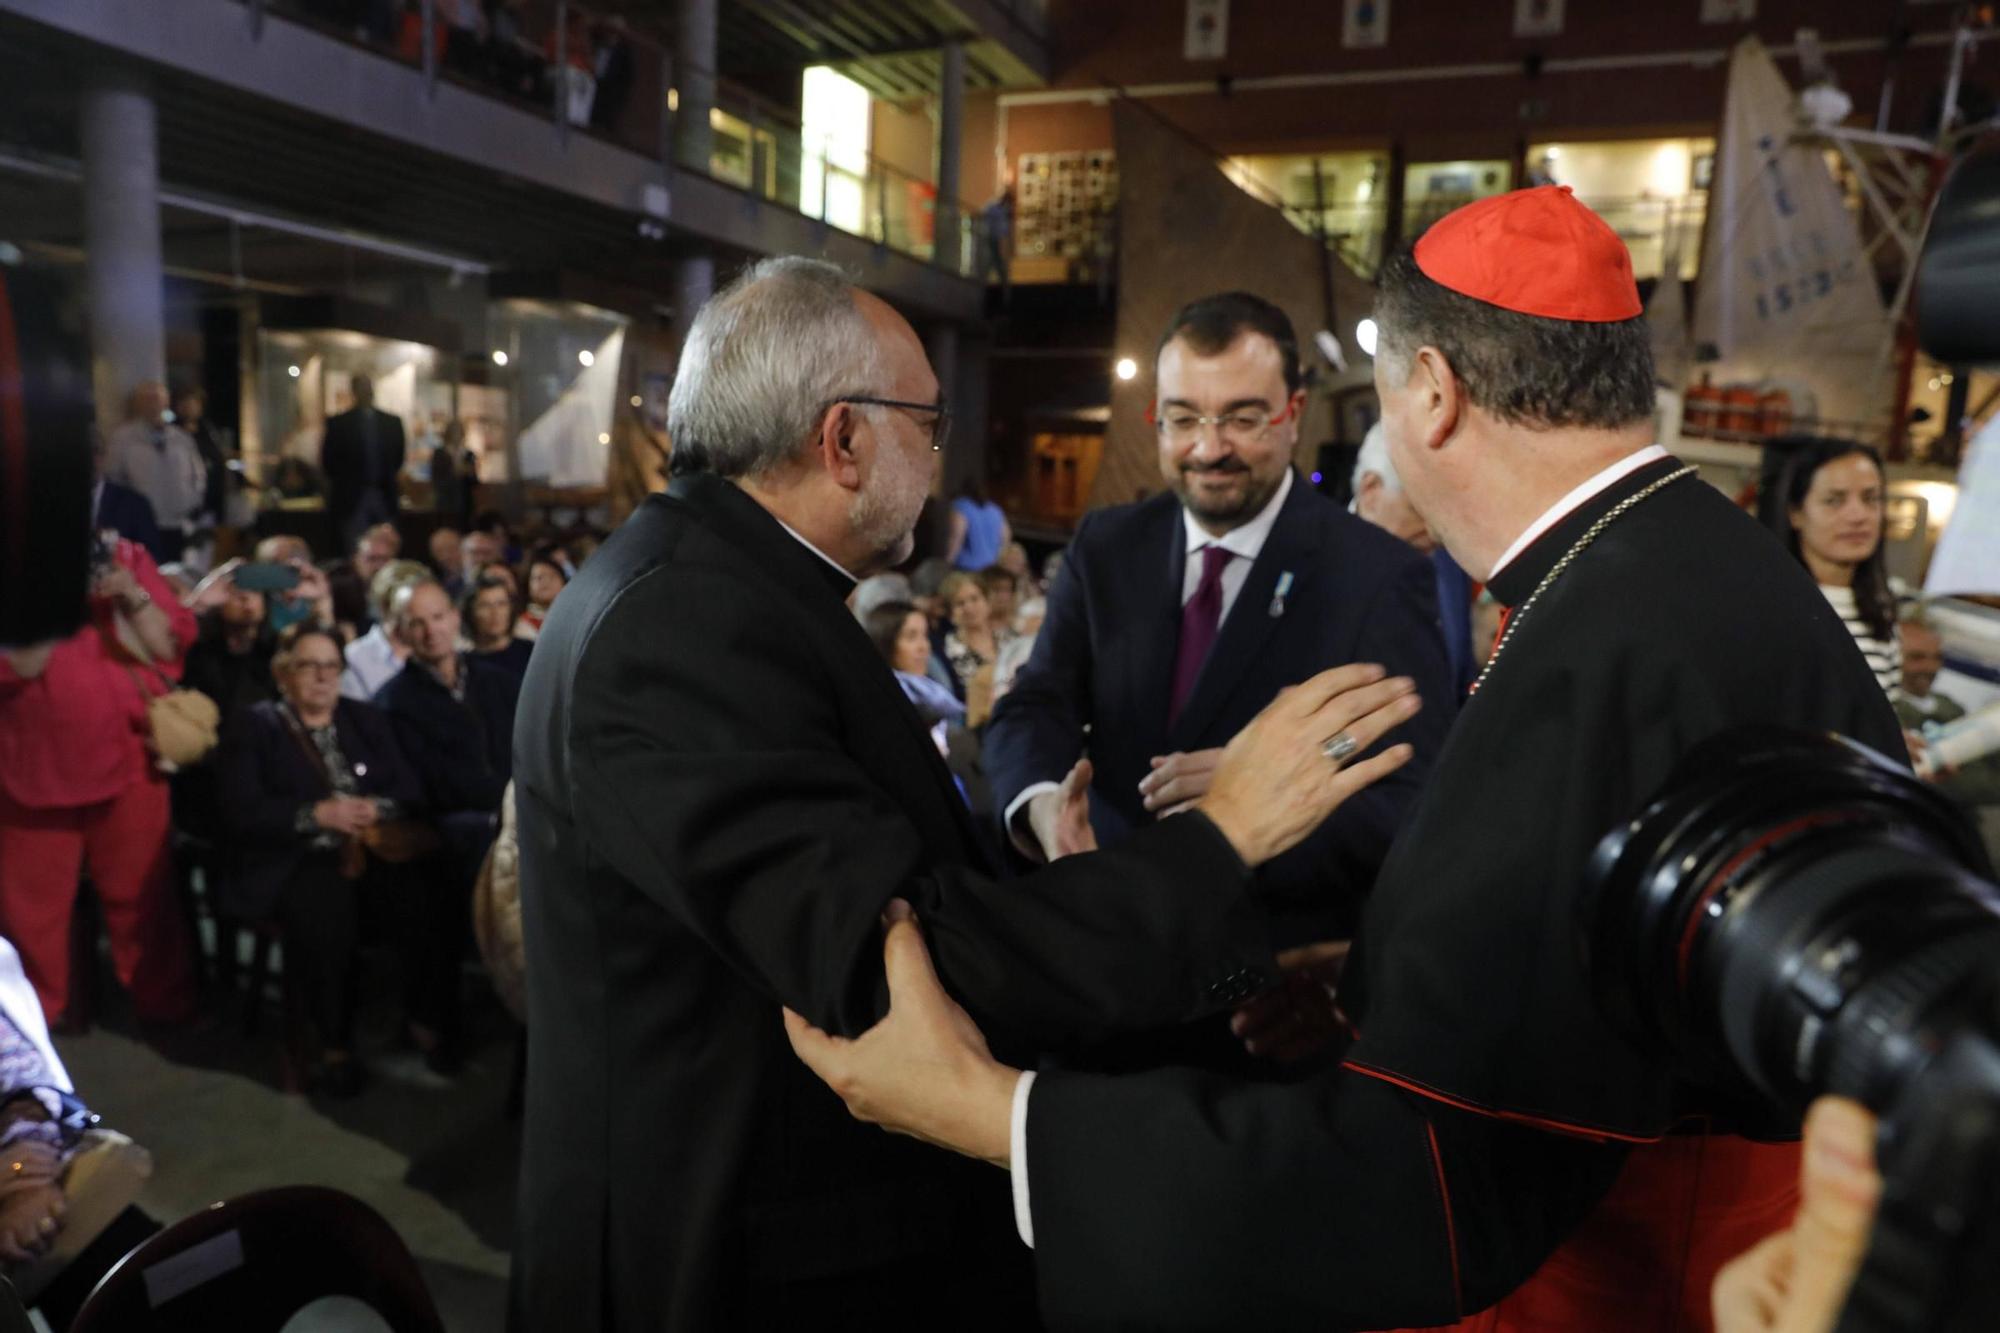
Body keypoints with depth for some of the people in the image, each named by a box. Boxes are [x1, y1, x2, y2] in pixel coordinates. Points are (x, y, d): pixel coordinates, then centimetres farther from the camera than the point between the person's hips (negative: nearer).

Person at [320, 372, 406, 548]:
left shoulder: (393, 422, 9)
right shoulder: (338, 423, 1)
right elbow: (328, 462, 2)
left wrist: (385, 479, 6)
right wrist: (347, 481, 4)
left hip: (384, 499, 2)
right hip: (351, 500, -2)